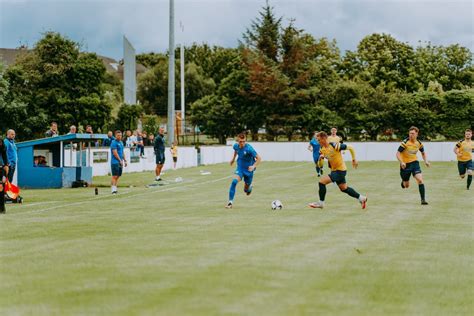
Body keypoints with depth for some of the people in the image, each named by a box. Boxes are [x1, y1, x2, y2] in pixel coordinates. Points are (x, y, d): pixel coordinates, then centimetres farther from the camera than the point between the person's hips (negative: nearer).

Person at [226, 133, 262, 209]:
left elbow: (259, 158, -25)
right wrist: (233, 158, 25)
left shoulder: (249, 148, -28)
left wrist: (253, 166, -38)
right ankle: (230, 201, -19)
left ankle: (249, 188, 55)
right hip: (240, 168, 2)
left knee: (246, 188, 14)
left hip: (248, 169, -2)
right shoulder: (236, 146, -11)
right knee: (234, 181, -23)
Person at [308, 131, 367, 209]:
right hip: (334, 170, 9)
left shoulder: (335, 146, -22)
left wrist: (354, 159, -9)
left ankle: (321, 203, -3)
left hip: (340, 170, -9)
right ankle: (361, 198, 37)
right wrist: (320, 158, -20)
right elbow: (320, 165, 1)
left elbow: (351, 148, -13)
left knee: (322, 181, -16)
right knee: (344, 188, 21)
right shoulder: (322, 150, -1)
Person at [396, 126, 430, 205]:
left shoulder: (419, 143, -2)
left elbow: (423, 153, 16)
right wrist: (401, 162, -33)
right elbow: (398, 153, -17)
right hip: (405, 164, -2)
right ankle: (403, 181, 49)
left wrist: (426, 161, -1)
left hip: (414, 163, 2)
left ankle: (423, 199, -14)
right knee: (406, 185, 9)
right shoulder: (405, 142, -16)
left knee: (420, 180, -19)